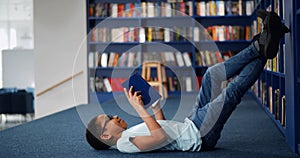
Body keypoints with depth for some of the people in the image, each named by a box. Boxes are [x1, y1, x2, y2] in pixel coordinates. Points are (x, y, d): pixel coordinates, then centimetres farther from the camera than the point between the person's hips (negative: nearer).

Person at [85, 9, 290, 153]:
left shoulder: (128, 135, 16)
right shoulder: (125, 144, -15)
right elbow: (160, 137, -30)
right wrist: (140, 109, -25)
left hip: (190, 125, 10)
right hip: (198, 136, -10)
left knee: (213, 73, 8)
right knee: (233, 90, -24)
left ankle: (260, 46, -2)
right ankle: (263, 55, -4)